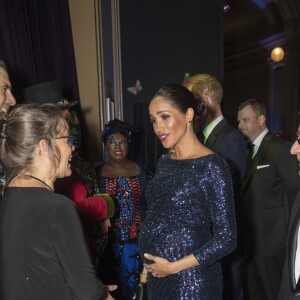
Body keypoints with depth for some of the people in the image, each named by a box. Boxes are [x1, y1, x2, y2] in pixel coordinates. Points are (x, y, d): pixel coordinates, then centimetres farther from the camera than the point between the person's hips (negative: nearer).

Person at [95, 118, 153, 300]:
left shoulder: (142, 171, 0)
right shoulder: (97, 173, -1)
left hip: (137, 239, 0)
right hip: (110, 240, 0)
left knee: (135, 282, 10)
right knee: (111, 283, 11)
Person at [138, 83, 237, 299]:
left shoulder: (212, 166, -17)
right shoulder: (164, 162, 4)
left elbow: (226, 239, -17)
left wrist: (173, 267, -14)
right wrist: (148, 265, 4)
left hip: (191, 279, -6)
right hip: (157, 274, 6)